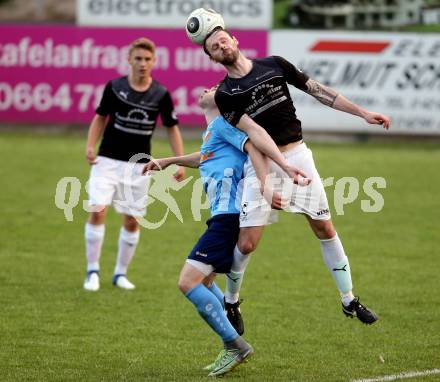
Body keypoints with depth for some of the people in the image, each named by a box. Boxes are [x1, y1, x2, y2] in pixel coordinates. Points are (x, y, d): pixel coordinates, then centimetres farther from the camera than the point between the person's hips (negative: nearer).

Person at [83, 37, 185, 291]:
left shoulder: (161, 94, -5)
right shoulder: (114, 87, -5)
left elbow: (172, 128, 5)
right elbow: (101, 117, 8)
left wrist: (180, 162, -2)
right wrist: (91, 146, -6)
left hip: (139, 165, 1)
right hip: (108, 160, -1)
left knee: (132, 220, 5)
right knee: (97, 211, -15)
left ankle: (121, 273, 22)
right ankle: (93, 271, -3)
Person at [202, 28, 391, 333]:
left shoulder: (274, 65, 7)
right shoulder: (224, 94, -3)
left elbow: (318, 90, 11)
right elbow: (254, 132, -16)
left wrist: (362, 113, 7)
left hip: (298, 155, 3)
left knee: (326, 230, 4)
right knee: (246, 244, -7)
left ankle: (350, 301, 15)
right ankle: (231, 303, 18)